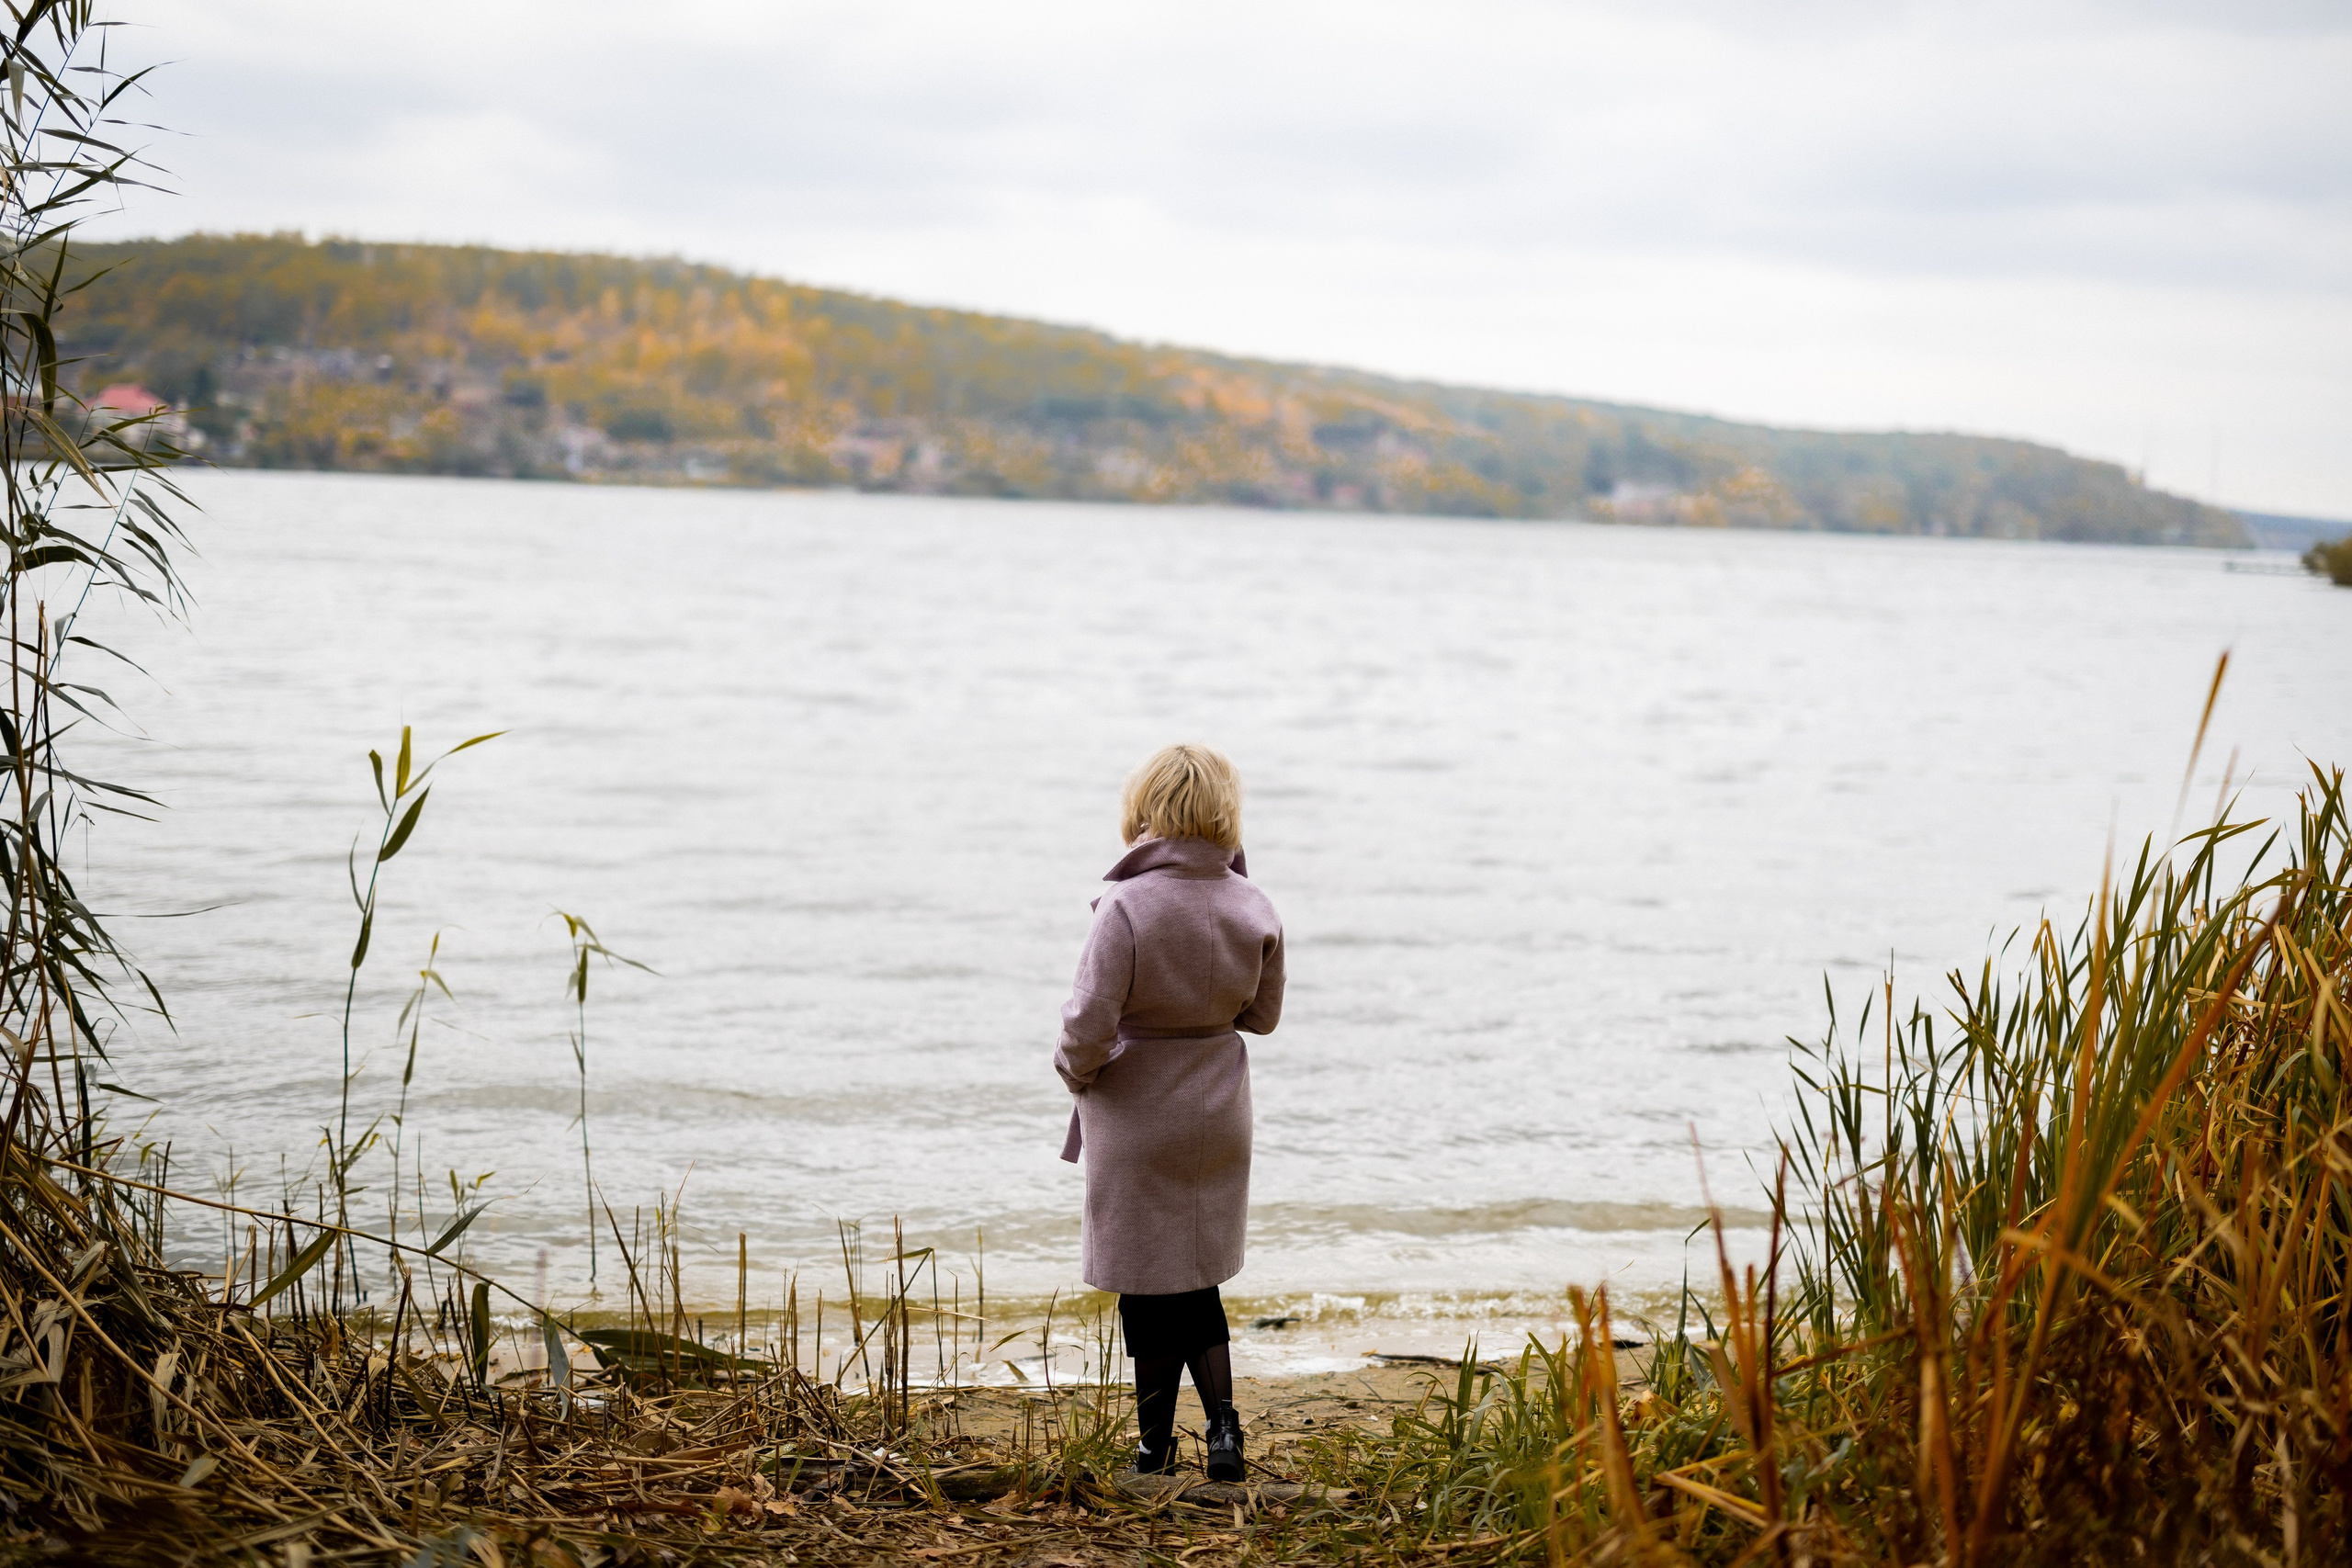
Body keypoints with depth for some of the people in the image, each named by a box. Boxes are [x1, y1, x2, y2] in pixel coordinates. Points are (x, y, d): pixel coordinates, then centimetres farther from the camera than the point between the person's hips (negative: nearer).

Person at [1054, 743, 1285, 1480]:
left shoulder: (1127, 908, -22)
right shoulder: (1255, 909, -7)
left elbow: (1088, 1024, -21)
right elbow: (1262, 1015, 5)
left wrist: (1075, 1069, -1)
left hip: (1137, 1116, -4)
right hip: (1219, 1115, 4)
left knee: (1149, 1283, 9)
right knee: (1197, 1279, 18)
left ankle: (1154, 1446, 19)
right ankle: (1222, 1423, 3)